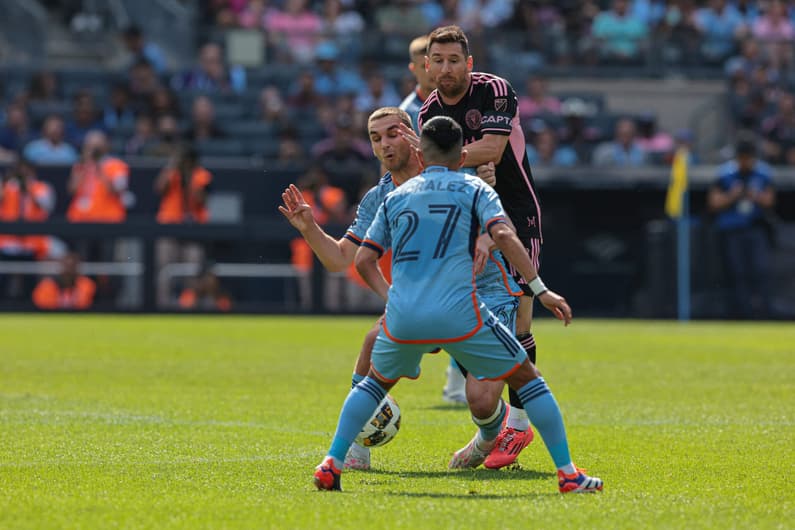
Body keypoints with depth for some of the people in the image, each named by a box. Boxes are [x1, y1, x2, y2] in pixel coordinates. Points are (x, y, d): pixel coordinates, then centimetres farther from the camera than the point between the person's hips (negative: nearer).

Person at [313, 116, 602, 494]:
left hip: (403, 318, 3)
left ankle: (331, 465, 17)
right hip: (458, 313, -3)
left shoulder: (395, 197, 19)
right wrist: (540, 289, -8)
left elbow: (364, 259, 17)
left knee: (375, 382, 30)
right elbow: (503, 235, -7)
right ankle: (568, 474, 7)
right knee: (527, 378, 12)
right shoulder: (473, 189, 9)